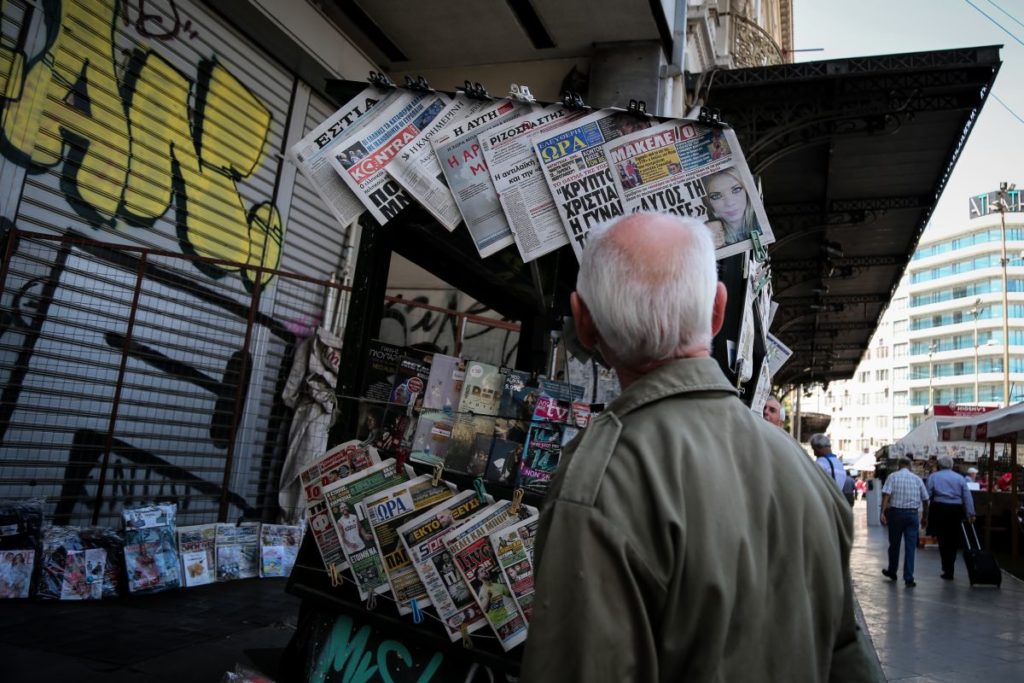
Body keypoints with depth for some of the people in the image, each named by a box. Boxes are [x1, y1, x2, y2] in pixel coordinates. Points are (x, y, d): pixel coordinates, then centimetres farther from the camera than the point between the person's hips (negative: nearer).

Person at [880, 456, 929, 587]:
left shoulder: (892, 477, -1)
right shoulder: (917, 479, 7)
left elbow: (886, 494, -13)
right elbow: (925, 499, 10)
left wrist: (882, 512, -16)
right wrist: (925, 517, 22)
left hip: (896, 512, -1)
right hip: (913, 514, 1)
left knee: (894, 544, 13)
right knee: (911, 546, 2)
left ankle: (892, 572, 30)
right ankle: (909, 578, -1)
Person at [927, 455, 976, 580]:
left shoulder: (933, 477, 4)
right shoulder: (960, 478, 10)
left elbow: (927, 496, -1)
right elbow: (967, 497, 3)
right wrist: (971, 514, 3)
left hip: (940, 509, -2)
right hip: (956, 510, 2)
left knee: (943, 540, 5)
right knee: (953, 541, 11)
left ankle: (947, 569, 0)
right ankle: (949, 570, 19)